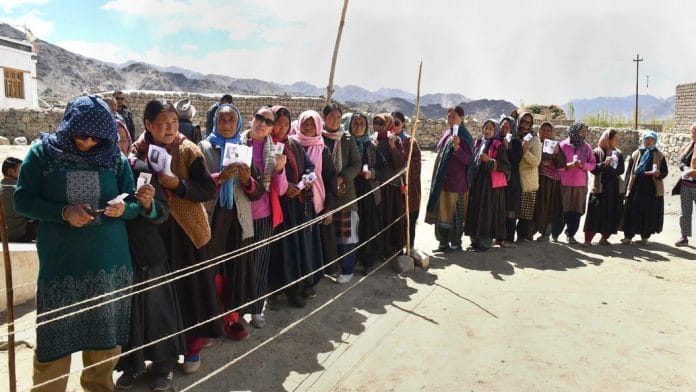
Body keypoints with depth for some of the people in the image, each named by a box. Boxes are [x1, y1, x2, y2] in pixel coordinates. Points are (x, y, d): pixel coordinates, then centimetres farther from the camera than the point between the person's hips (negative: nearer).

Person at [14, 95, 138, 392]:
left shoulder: (115, 157, 3)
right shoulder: (42, 153, -1)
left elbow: (135, 203, 5)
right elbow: (22, 200, -3)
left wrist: (123, 208, -18)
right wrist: (63, 212, -18)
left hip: (109, 259, 2)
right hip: (60, 261, -2)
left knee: (105, 332, 12)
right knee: (55, 334, 4)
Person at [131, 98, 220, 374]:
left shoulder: (188, 150, -7)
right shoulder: (138, 151, 0)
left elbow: (209, 190, -11)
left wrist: (179, 185, -23)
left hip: (186, 230, -2)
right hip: (153, 230, 2)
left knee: (190, 286, 4)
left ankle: (193, 347, 22)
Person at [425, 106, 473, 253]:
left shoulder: (465, 137, -10)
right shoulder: (447, 134, 13)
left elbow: (469, 160, -16)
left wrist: (457, 147, -31)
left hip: (456, 182, -7)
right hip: (442, 180, 7)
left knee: (454, 212, 1)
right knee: (441, 211, 10)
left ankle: (455, 243, 13)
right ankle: (443, 242, 19)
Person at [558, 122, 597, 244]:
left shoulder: (587, 146, 7)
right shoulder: (563, 145, -2)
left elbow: (593, 164, 7)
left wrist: (583, 165, -12)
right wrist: (567, 165, -20)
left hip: (581, 184, 3)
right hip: (565, 183, -3)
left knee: (577, 211, 4)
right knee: (562, 210, 1)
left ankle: (571, 234, 16)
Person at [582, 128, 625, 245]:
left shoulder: (618, 153, 11)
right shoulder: (597, 152, -2)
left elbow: (621, 170, 2)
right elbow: (593, 169, -9)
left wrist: (607, 169, -14)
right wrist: (604, 164, -23)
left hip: (614, 189, 5)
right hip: (600, 188, -5)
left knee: (611, 214, 5)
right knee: (595, 214, -7)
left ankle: (604, 238, 16)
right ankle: (588, 239, -5)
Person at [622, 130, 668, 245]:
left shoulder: (659, 156, 5)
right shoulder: (635, 154, 7)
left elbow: (664, 172, 5)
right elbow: (629, 172, 7)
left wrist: (658, 173, -19)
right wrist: (627, 188, 2)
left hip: (652, 190, 0)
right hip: (636, 188, 0)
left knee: (649, 213, 4)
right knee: (632, 212, 0)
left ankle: (645, 236, 17)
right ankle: (628, 235, 7)